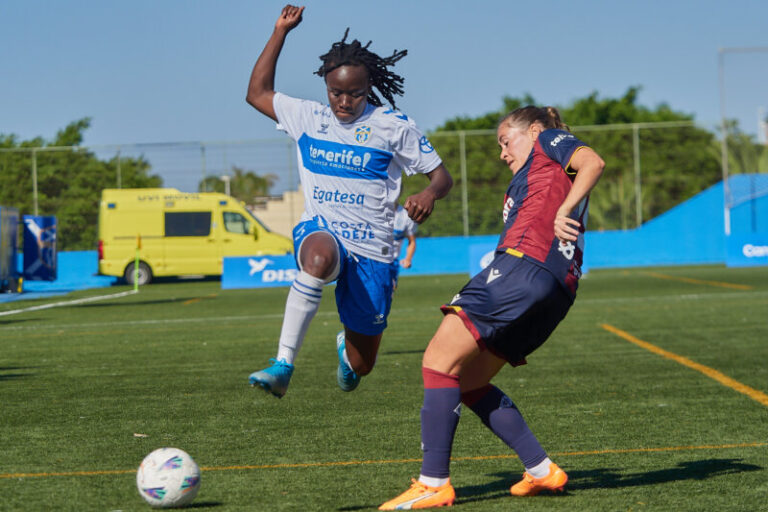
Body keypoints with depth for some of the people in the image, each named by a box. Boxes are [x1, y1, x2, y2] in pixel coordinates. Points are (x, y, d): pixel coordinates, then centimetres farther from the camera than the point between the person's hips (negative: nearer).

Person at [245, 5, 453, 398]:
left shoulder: (394, 126, -2)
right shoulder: (308, 118, 7)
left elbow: (442, 176, 1)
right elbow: (257, 93, 15)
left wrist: (428, 194, -24)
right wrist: (280, 32, 8)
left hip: (371, 251, 0)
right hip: (320, 231, 0)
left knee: (361, 366, 7)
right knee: (320, 256, -42)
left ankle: (346, 347, 49)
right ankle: (283, 365, -40)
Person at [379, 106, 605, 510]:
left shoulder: (549, 142, 13)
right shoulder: (532, 177, 36)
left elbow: (593, 162, -7)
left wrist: (564, 211, -13)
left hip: (524, 265, -10)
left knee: (438, 361, -12)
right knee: (467, 383, 13)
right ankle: (541, 469, 8)